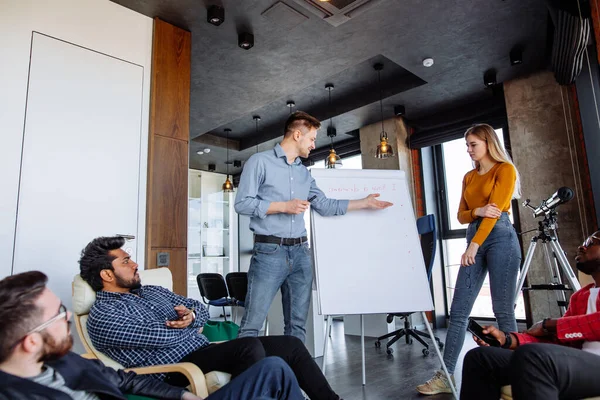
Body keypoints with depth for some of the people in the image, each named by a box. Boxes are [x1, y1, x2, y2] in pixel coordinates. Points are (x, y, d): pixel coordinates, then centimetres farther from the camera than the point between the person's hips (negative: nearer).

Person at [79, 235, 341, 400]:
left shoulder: (152, 291, 20)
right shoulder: (102, 315, -5)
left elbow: (201, 308, 17)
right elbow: (164, 336, -18)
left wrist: (191, 315, -6)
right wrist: (192, 328, 2)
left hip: (205, 351, 8)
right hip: (176, 370, -8)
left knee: (291, 345, -1)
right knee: (250, 346, -35)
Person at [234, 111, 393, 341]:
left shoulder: (304, 173, 18)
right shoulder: (260, 162, -1)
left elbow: (326, 206, 17)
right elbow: (242, 203, -8)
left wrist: (364, 202, 19)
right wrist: (283, 206, -12)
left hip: (300, 253, 6)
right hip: (269, 251, -6)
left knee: (297, 325, 11)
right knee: (251, 326, -4)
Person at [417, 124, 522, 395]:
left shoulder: (505, 169, 0)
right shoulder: (468, 177, 19)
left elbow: (496, 209, -11)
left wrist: (474, 246, -17)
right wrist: (477, 211, -9)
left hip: (500, 238, -6)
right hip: (474, 239, 6)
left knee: (503, 311, -3)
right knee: (458, 310, 0)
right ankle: (445, 376, 3)